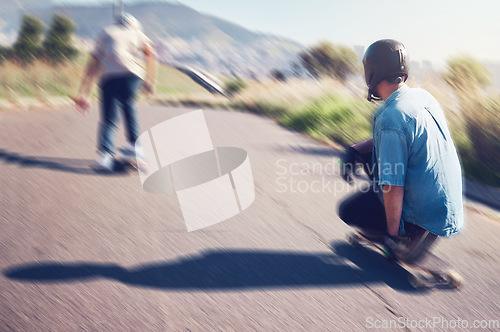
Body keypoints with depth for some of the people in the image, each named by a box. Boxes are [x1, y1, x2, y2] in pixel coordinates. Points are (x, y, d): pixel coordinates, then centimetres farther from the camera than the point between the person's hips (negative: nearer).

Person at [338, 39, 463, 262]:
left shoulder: (390, 118, -27)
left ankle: (414, 234, 1)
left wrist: (393, 233, -13)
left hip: (427, 215, -8)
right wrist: (355, 150, 6)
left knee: (348, 210, 10)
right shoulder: (423, 96, 0)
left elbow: (393, 188, -26)